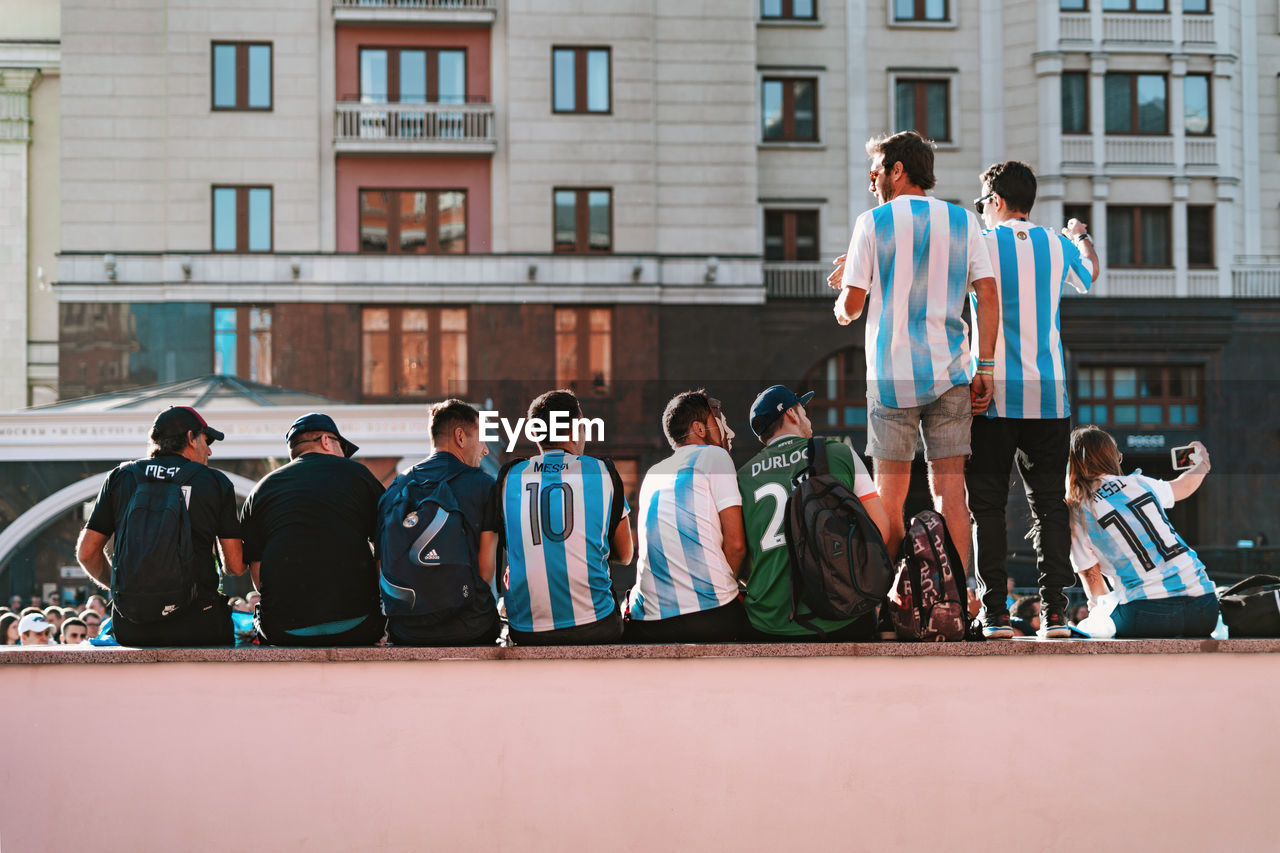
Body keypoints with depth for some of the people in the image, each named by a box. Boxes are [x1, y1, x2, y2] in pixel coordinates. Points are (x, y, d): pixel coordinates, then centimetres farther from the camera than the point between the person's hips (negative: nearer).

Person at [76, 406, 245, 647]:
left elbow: (86, 553, 10)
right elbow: (236, 566, 4)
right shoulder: (216, 482, 5)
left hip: (130, 629, 3)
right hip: (196, 626, -3)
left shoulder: (121, 476, 11)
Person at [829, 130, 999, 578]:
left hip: (891, 376, -2)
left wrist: (844, 285, 21)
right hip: (950, 373, 3)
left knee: (890, 498, 5)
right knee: (950, 490, 2)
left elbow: (850, 308, -2)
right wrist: (985, 368, 3)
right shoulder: (963, 222, 8)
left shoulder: (873, 222, -1)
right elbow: (988, 297, 1)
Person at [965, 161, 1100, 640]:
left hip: (992, 392, -3)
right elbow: (1090, 277, 31)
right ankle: (1055, 612, -2)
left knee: (988, 506, 1)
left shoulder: (980, 244, -2)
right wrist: (1083, 237, 52)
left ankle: (995, 613, -4)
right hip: (1048, 394, 3)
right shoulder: (1058, 246, 10)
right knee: (1049, 504, 5)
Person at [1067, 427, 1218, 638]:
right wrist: (1202, 464, 58)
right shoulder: (1139, 484, 14)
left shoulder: (1077, 515, 2)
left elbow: (1091, 577, 5)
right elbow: (1183, 486, 36)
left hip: (1147, 614, -5)